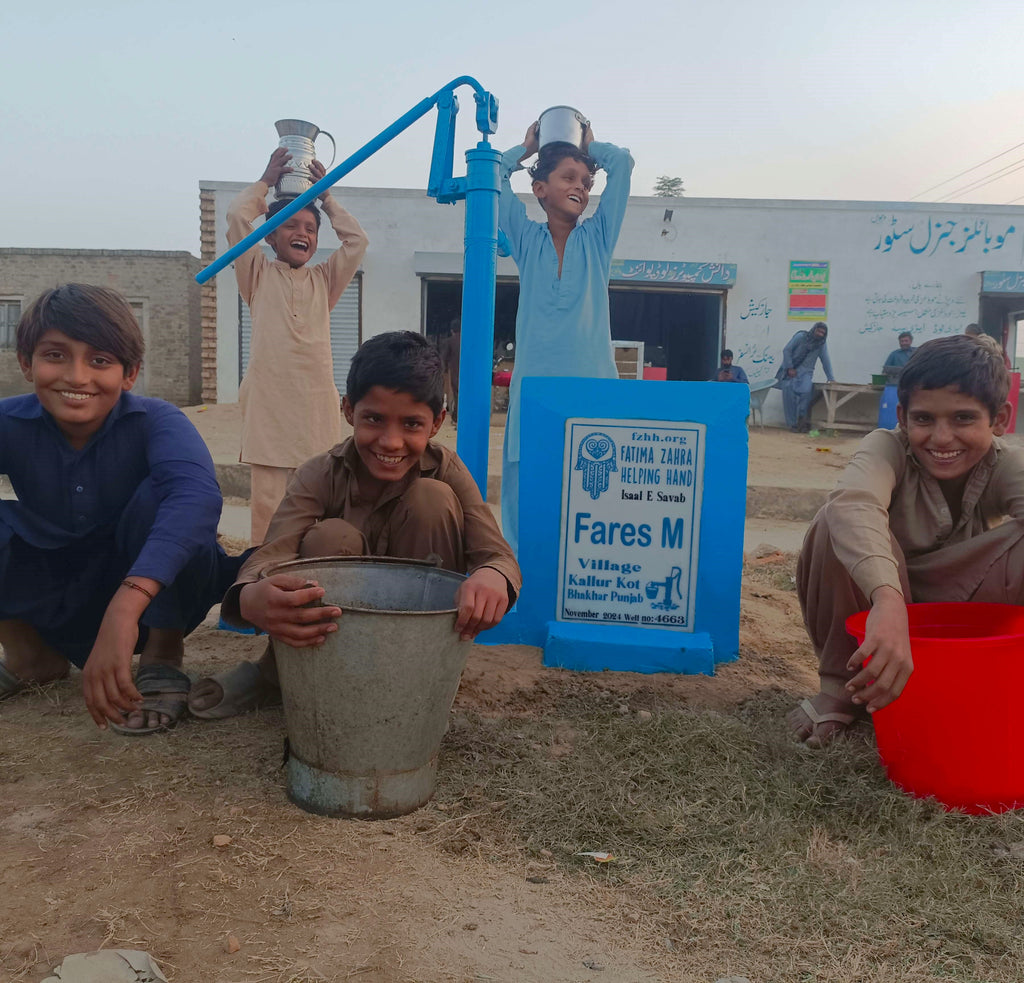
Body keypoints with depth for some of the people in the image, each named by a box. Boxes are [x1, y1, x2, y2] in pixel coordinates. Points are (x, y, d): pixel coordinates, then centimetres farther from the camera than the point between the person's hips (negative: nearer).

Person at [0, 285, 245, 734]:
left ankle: (162, 658, -8)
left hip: (153, 601, -2)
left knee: (157, 493, -30)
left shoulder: (155, 422, -22)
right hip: (51, 608, 3)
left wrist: (124, 608, -57)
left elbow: (197, 495, -44)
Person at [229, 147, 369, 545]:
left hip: (318, 404, 3)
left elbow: (356, 240, 9)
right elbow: (236, 217, 1)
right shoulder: (259, 276, 11)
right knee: (268, 501, -5)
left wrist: (326, 196, 17)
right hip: (269, 403, -2)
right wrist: (266, 181, 14)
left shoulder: (324, 280, 19)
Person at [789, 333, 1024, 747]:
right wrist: (887, 599, -65)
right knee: (837, 524, -31)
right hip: (878, 606, -1)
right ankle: (842, 685, -12)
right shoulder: (888, 448, -20)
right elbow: (854, 503, -45)